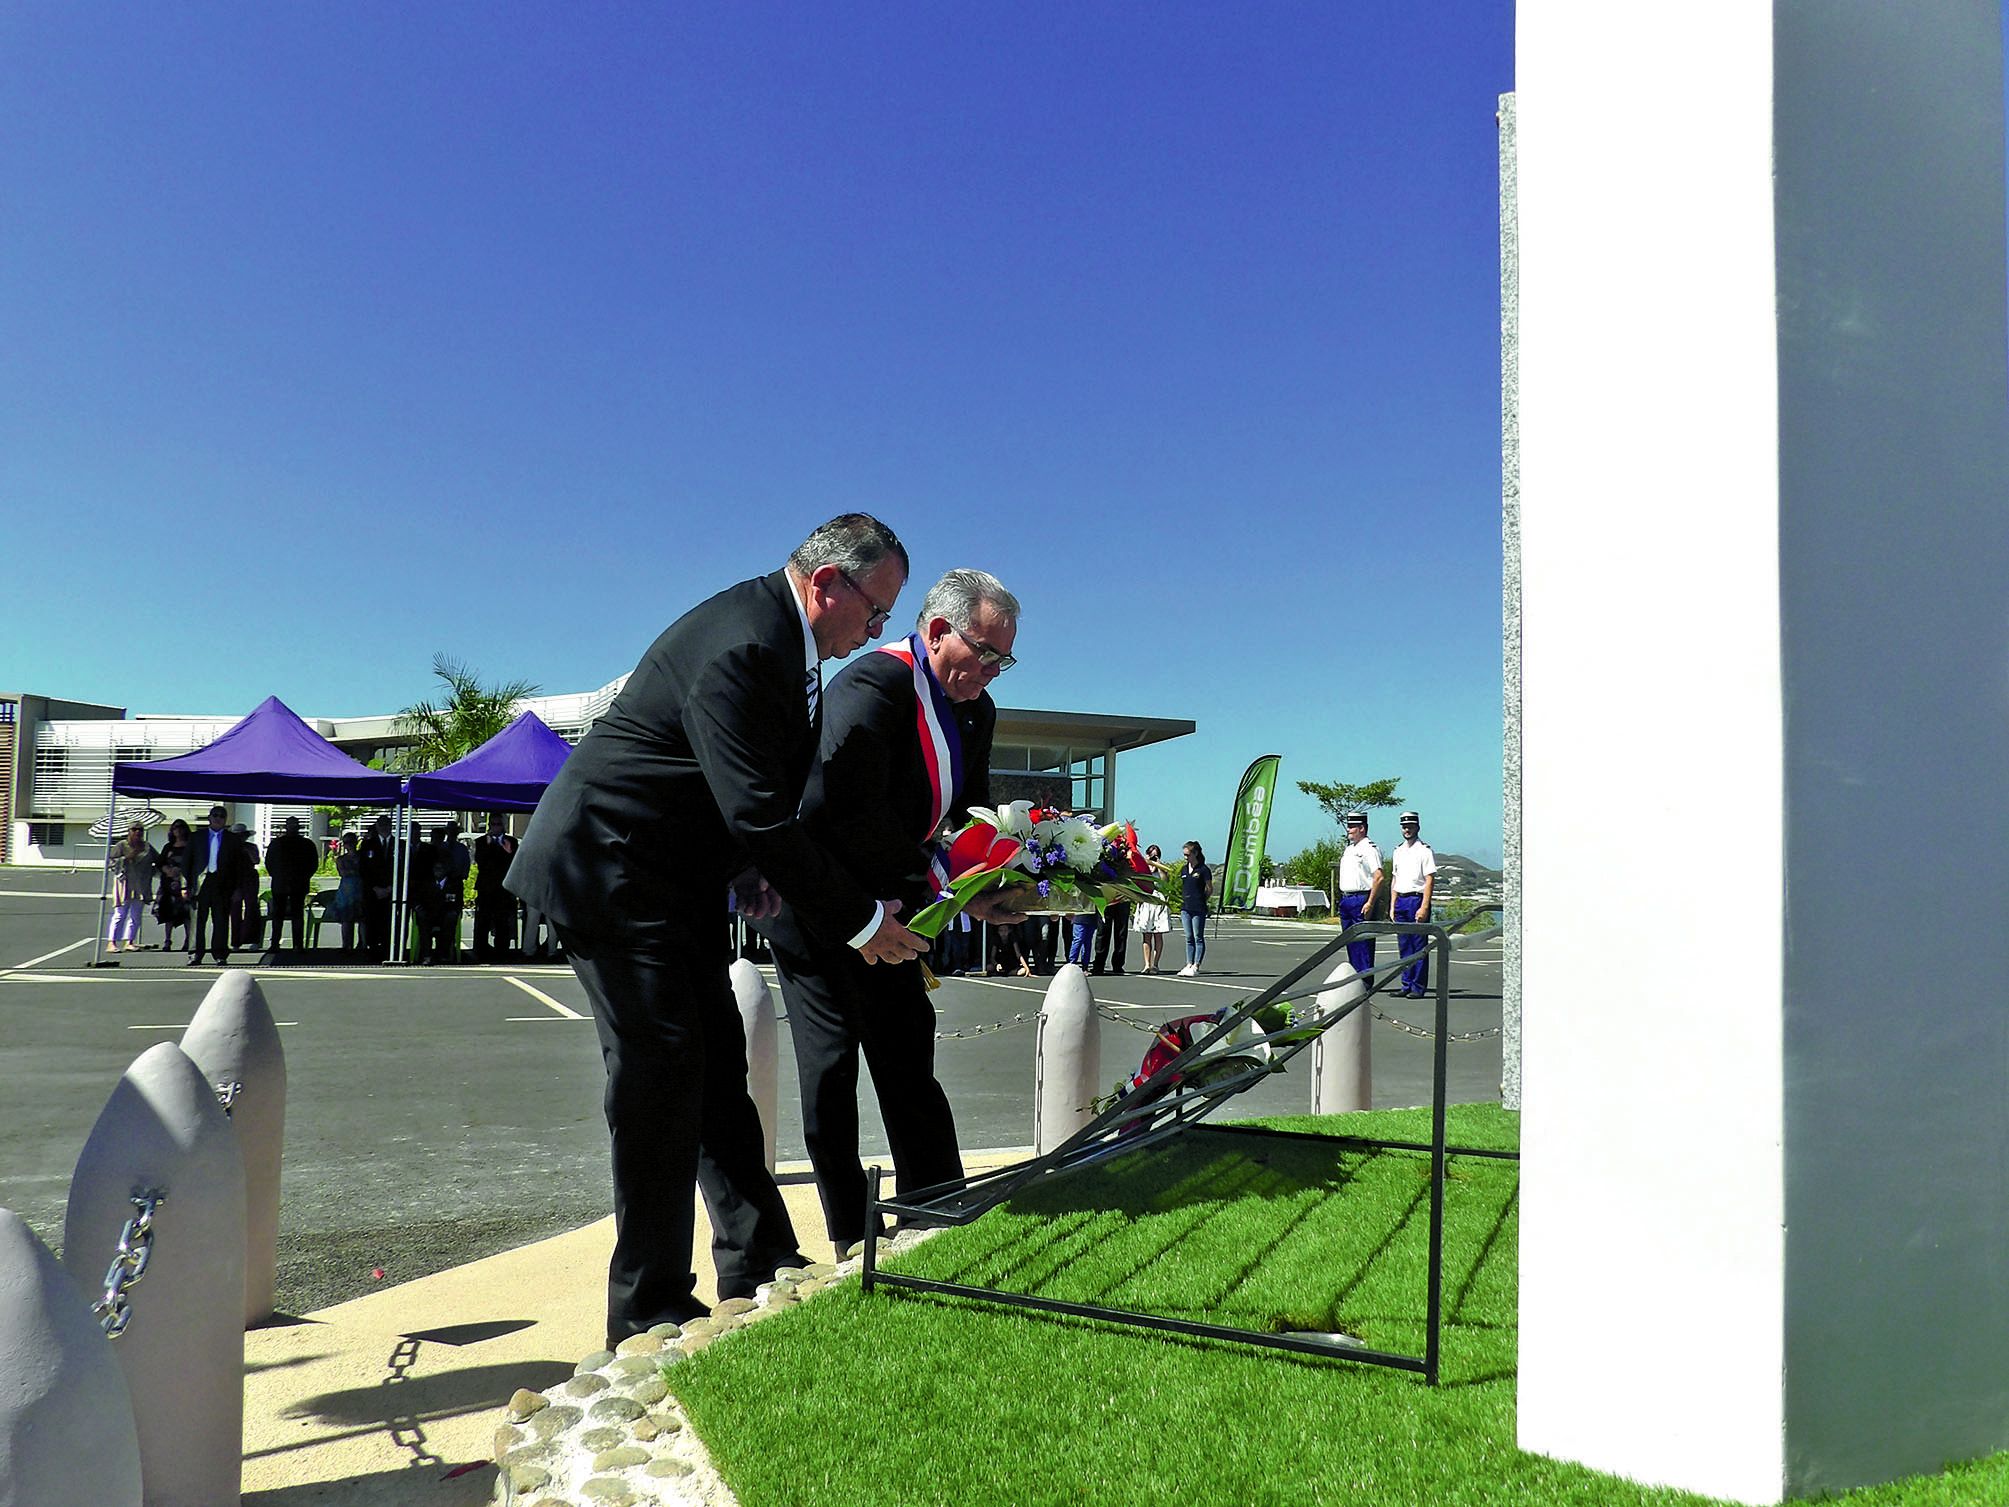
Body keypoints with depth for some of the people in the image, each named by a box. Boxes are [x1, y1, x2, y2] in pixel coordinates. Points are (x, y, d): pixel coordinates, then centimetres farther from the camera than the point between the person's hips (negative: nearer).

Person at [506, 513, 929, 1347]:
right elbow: (760, 813, -29)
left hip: (675, 878, 10)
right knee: (664, 1074, -7)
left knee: (716, 1066, 11)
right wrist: (862, 920, -22)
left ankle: (760, 1270, 20)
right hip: (610, 868, -10)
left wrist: (751, 869, 1)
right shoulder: (741, 644, -26)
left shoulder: (779, 636, 6)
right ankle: (649, 1312, 6)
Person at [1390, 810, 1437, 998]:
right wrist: (1393, 905, 14)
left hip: (1417, 899, -7)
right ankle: (1406, 985, 14)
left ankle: (1418, 987, 1)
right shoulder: (1398, 850, 15)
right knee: (1404, 946, 9)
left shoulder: (1424, 850, -5)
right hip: (1401, 900, 7)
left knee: (1419, 947, -3)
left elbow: (1430, 880, -10)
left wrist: (1424, 908, -17)